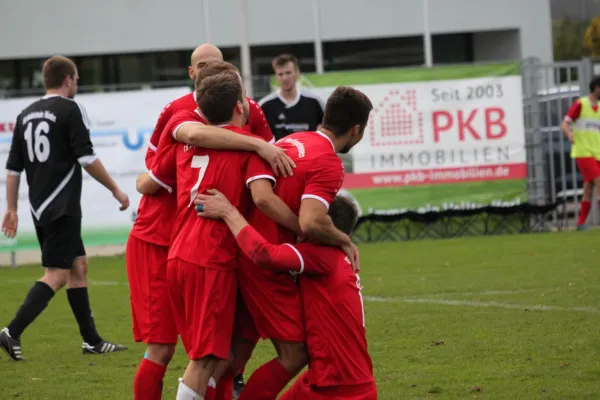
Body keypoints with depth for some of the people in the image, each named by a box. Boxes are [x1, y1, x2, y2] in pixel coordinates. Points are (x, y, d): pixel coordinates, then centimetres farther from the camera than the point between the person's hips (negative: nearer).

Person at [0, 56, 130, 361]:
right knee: (57, 275, -7)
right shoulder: (70, 110, -8)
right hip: (63, 208, -8)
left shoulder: (27, 115, 12)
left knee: (78, 266, 15)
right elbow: (87, 159, -13)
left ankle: (91, 341, 17)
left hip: (40, 209, 8)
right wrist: (115, 190, -3)